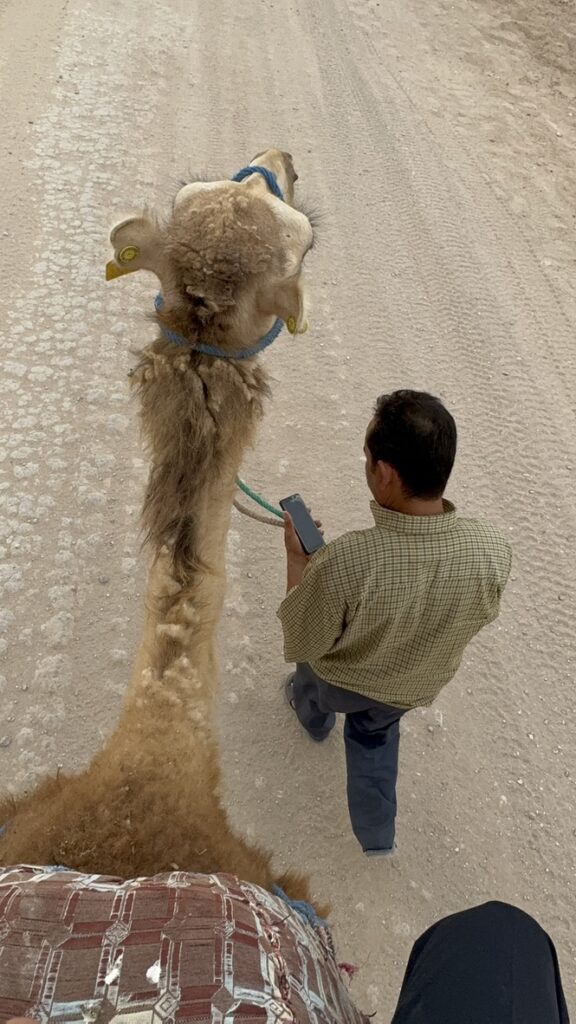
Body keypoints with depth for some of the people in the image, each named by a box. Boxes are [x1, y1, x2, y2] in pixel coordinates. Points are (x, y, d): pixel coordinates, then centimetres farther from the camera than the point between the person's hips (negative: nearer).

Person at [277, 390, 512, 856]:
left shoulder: (342, 563, -45)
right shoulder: (493, 551, -33)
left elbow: (300, 644, -25)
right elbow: (481, 614, -9)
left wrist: (297, 558, -15)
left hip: (338, 680, -2)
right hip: (413, 689, 3)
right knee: (376, 734, 36)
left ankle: (315, 719, 69)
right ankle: (377, 833, 53)